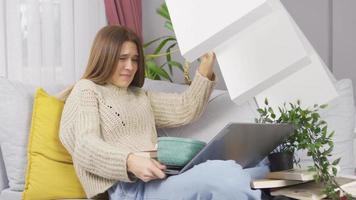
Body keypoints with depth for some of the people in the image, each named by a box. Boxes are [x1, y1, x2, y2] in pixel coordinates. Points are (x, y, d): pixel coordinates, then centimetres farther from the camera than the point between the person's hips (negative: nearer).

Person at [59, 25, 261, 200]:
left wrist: (206, 68, 12)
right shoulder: (86, 90, 9)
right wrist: (130, 161, -27)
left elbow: (185, 109, 23)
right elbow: (86, 146, -8)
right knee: (221, 175, -32)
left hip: (162, 176, 7)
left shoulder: (140, 96, 31)